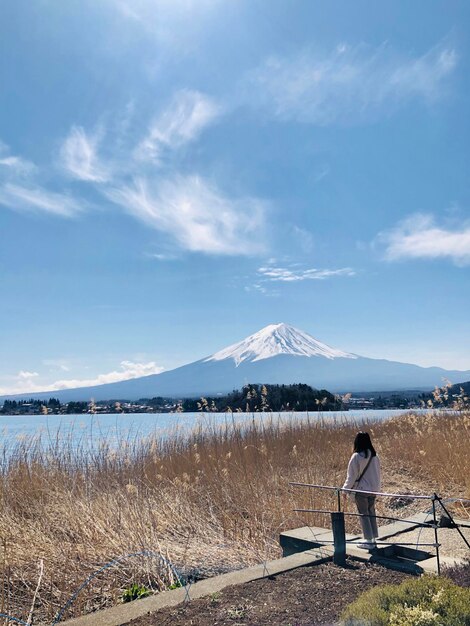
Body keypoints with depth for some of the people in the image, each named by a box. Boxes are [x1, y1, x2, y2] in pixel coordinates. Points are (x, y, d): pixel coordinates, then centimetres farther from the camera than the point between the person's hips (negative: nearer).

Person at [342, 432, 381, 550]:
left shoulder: (356, 457, -18)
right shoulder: (374, 456, -1)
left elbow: (351, 476, -11)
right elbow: (378, 473, 9)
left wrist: (345, 489, 1)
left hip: (361, 489, -6)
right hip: (374, 489, 6)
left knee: (364, 514, 5)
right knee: (371, 513, 16)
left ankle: (369, 541, 8)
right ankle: (373, 539, 23)